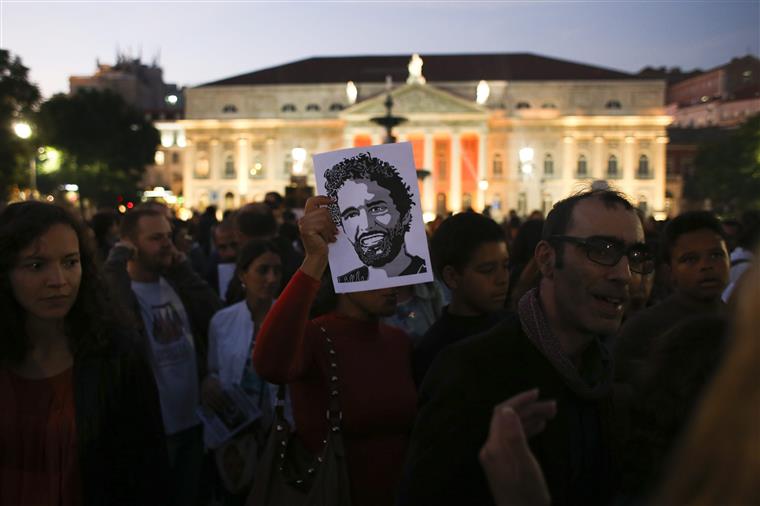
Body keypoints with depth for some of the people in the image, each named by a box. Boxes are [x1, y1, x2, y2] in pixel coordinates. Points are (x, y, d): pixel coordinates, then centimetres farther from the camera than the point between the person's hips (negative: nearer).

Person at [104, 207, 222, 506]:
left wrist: (183, 271, -10)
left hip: (193, 421, 6)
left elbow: (216, 317, -9)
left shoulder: (176, 283, 6)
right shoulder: (118, 288, -13)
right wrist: (118, 260, -26)